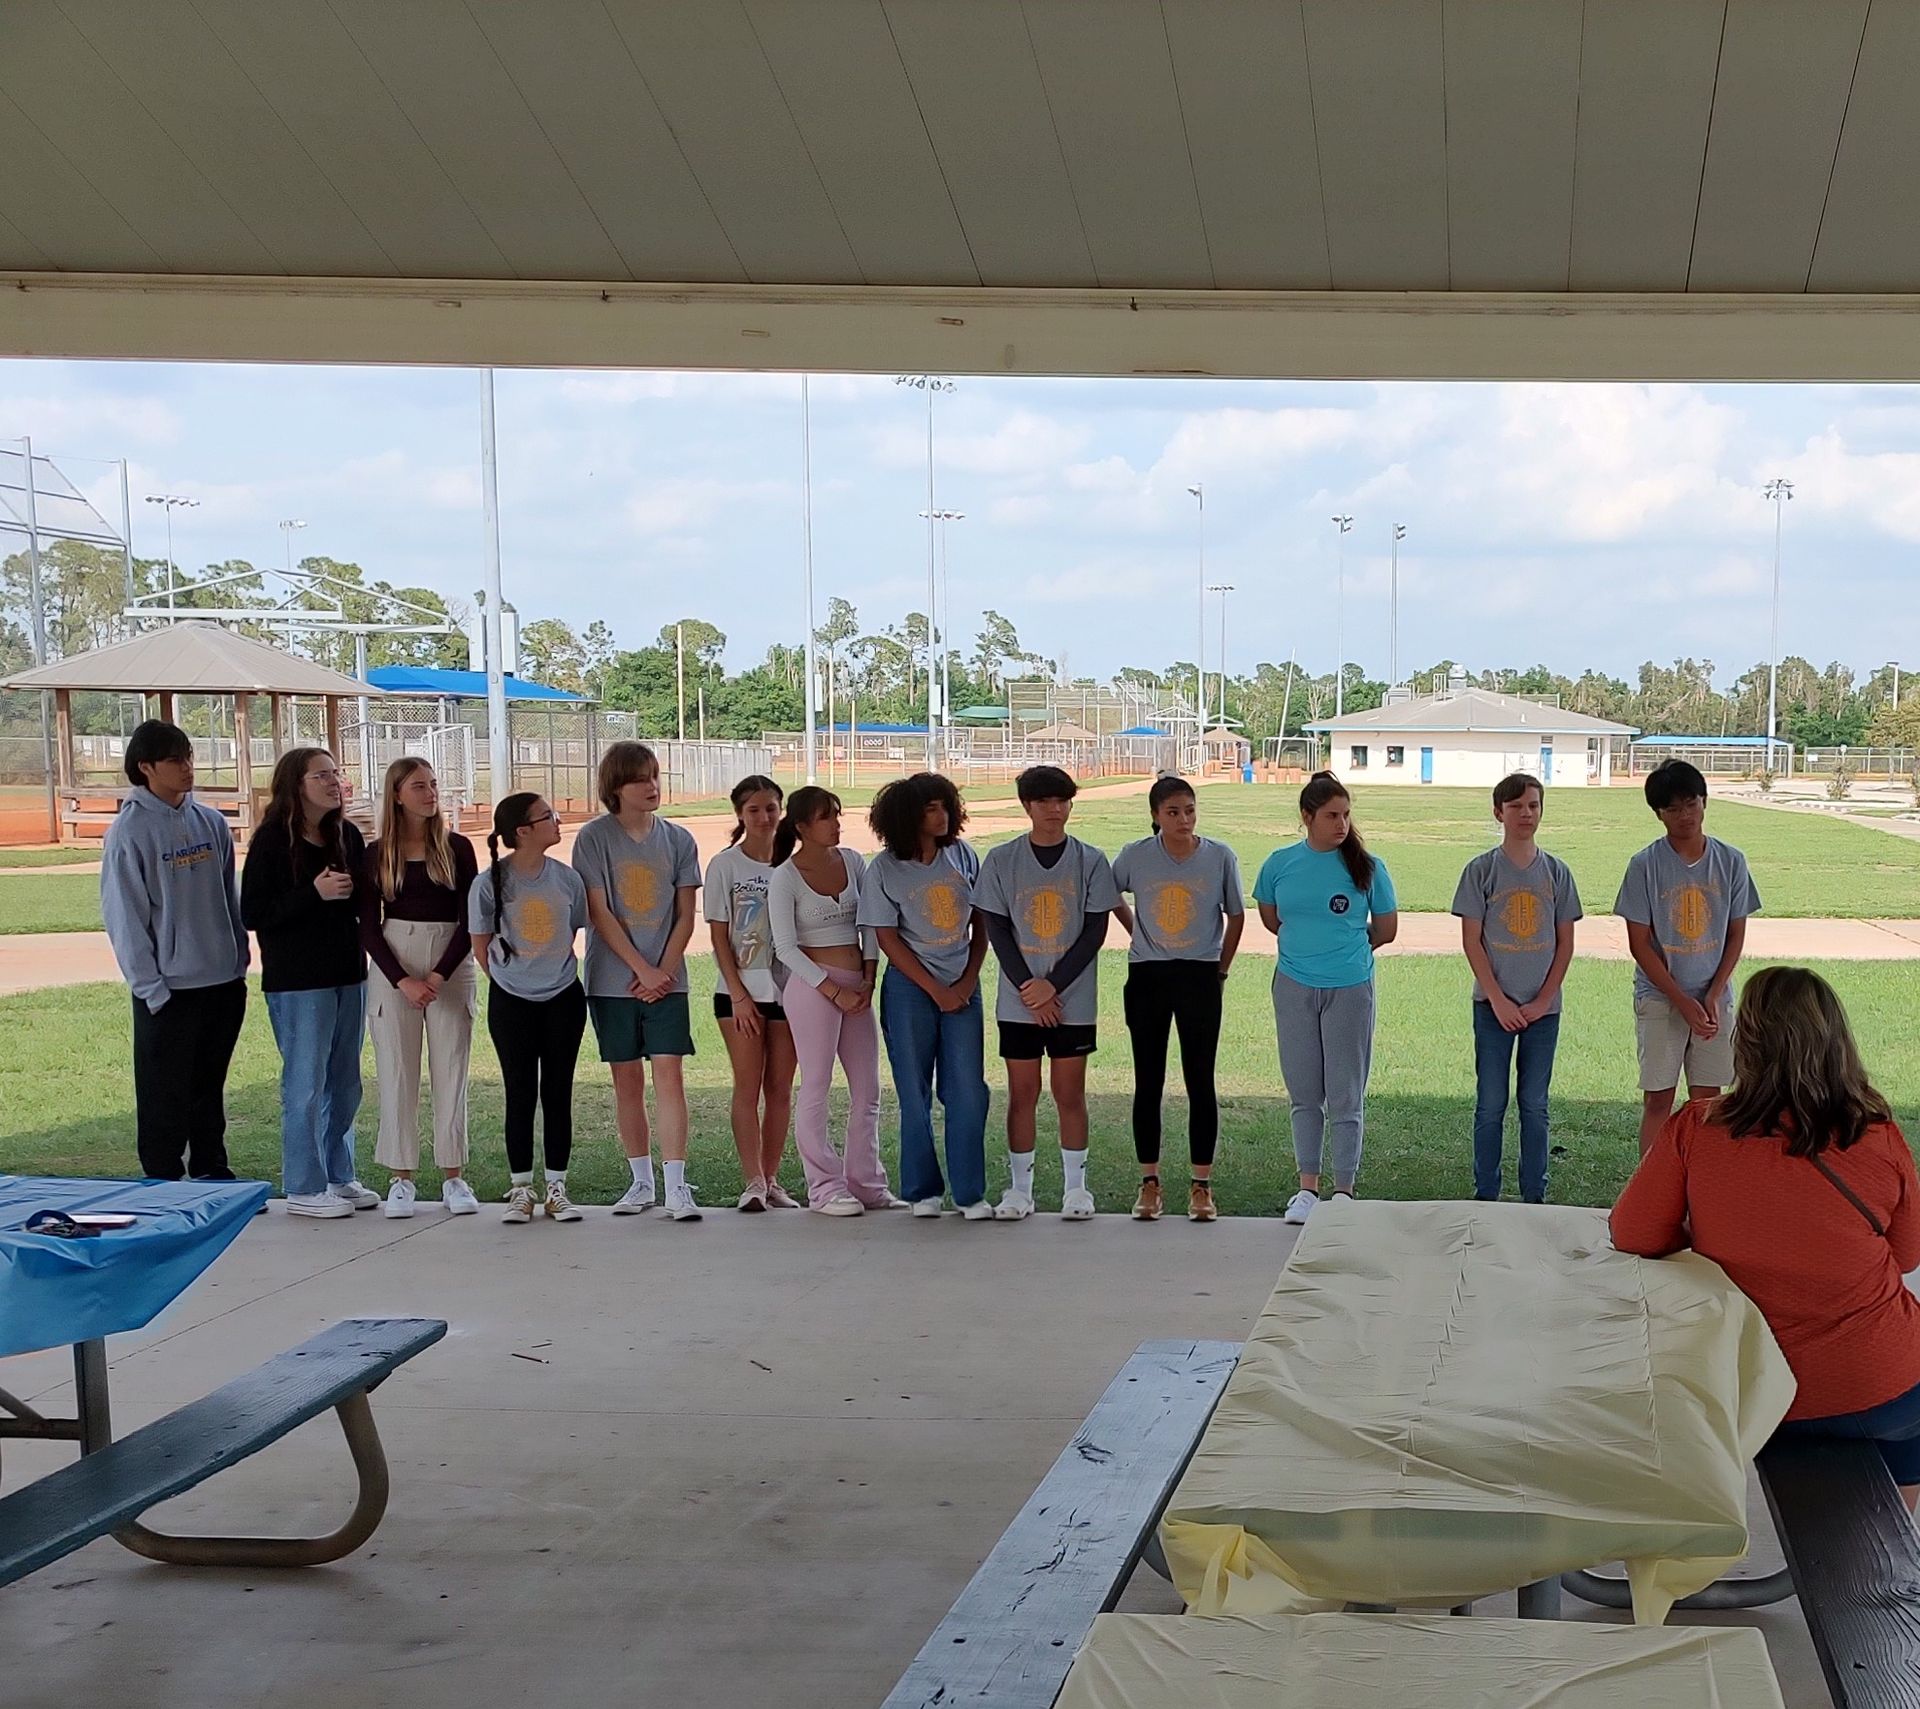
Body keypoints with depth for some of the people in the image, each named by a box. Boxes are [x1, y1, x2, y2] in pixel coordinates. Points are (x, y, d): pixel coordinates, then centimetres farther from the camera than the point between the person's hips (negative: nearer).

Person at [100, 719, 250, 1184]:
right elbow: (124, 916, -11)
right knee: (166, 1096, 3)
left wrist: (240, 954, 9)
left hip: (225, 982, 5)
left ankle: (211, 1173, 28)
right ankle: (163, 1185, 14)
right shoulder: (130, 830, -10)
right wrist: (152, 986, -13)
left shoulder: (210, 822, 6)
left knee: (210, 1089, 16)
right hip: (169, 988, -5)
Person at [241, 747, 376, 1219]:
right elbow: (252, 913, -13)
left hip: (348, 974, 6)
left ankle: (338, 1177, 25)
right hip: (297, 981, -6)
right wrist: (315, 893, -21)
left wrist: (352, 890, -4)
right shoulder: (272, 840, -9)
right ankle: (304, 1189, 8)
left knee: (345, 1084, 13)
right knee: (306, 1086, -1)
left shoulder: (347, 835, 7)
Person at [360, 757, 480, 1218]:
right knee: (396, 1071, 0)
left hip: (451, 967, 0)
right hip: (392, 968, 0)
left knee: (451, 1071, 1)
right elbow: (368, 927, 1)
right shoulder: (376, 854, 4)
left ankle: (454, 1176, 7)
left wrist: (438, 976, -12)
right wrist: (403, 981, -11)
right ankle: (401, 1178, 6)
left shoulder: (456, 848, 3)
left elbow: (469, 921, -1)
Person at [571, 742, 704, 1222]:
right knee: (627, 1081, 6)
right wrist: (643, 969, -12)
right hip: (613, 980, -1)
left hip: (666, 979, 1)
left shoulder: (678, 839, 5)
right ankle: (642, 1182, 17)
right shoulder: (594, 838, -2)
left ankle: (676, 1187, -8)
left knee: (669, 1075, -7)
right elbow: (599, 914, -6)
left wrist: (664, 970, -8)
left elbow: (685, 916, 5)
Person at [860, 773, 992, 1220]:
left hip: (963, 986, 3)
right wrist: (937, 991, -8)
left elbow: (981, 924, 10)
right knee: (915, 1095, 2)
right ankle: (922, 1191, 13)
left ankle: (970, 1193, 6)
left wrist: (968, 981, -1)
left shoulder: (962, 856, 4)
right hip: (910, 987, -3)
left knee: (969, 1092, -1)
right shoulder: (885, 869, -6)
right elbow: (888, 940, -5)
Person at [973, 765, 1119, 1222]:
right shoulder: (1001, 860, 1)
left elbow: (1095, 931, -2)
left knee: (1070, 1093, 4)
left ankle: (1076, 1188, 13)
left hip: (1073, 999, -1)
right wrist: (1029, 990, -9)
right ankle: (1020, 1189, 13)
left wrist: (1052, 984, -11)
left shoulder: (1090, 861, 0)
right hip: (1018, 1000, 1)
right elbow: (997, 930, 0)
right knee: (1022, 1093, 5)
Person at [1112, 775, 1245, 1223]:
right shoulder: (1135, 856, -4)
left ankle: (1201, 1185, 8)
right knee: (1148, 1082, 5)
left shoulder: (1220, 857, -5)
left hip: (1199, 979, -1)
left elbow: (1236, 916, 5)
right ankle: (1149, 1183, 13)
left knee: (1200, 1082, 1)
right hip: (1147, 978, 1)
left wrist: (1221, 970, 5)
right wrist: (1138, 934, 9)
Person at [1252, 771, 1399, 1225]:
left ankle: (1344, 1192, 9)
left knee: (1346, 1097, 1)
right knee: (1303, 1093, 11)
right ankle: (1307, 1188, 20)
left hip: (1349, 988, -2)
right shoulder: (1281, 863, 1)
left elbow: (1386, 930, 6)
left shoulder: (1367, 867, -5)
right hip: (1294, 987, 2)